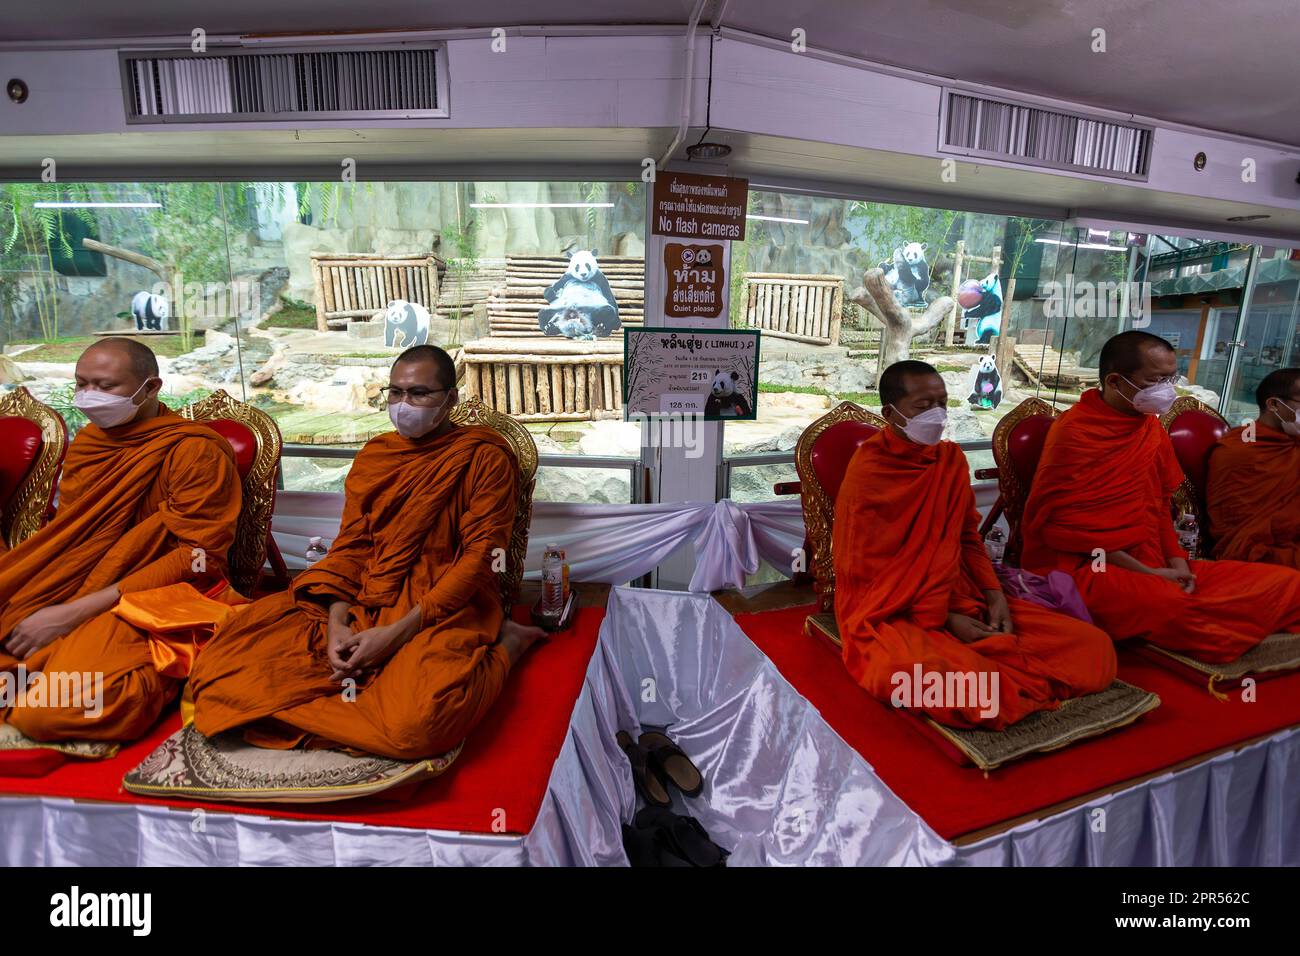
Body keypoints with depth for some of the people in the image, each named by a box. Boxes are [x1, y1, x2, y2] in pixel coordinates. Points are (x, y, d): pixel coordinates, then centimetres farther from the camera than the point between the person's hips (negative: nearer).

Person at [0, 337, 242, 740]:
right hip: (66, 592, 7)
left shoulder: (194, 451, -11)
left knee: (48, 712, -29)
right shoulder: (86, 442, 13)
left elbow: (199, 558, -16)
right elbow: (61, 537, 21)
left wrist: (73, 613, -17)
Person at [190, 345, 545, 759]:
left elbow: (480, 558, -11)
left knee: (415, 724, -34)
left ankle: (502, 647, -5)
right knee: (226, 653, -11)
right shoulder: (374, 455, 13)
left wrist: (397, 632, -17)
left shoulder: (485, 457, -4)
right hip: (362, 602, 6)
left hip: (441, 610, -6)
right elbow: (350, 545, 10)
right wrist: (337, 624, -9)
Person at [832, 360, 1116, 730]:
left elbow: (968, 538, 15)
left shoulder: (952, 458, 7)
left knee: (1093, 645, -6)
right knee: (908, 675, -40)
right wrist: (943, 620, -15)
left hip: (963, 598, 6)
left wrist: (995, 594, -2)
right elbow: (867, 572, -12)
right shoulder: (867, 474, -13)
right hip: (893, 611, -6)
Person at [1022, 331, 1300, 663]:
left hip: (1155, 567, 7)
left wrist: (1176, 560, 3)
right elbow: (1066, 528, -14)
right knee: (1174, 606, -33)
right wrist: (1146, 573, -12)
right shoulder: (1074, 432, -12)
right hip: (1085, 568, -7)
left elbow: (1161, 504, 20)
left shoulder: (1152, 428, 12)